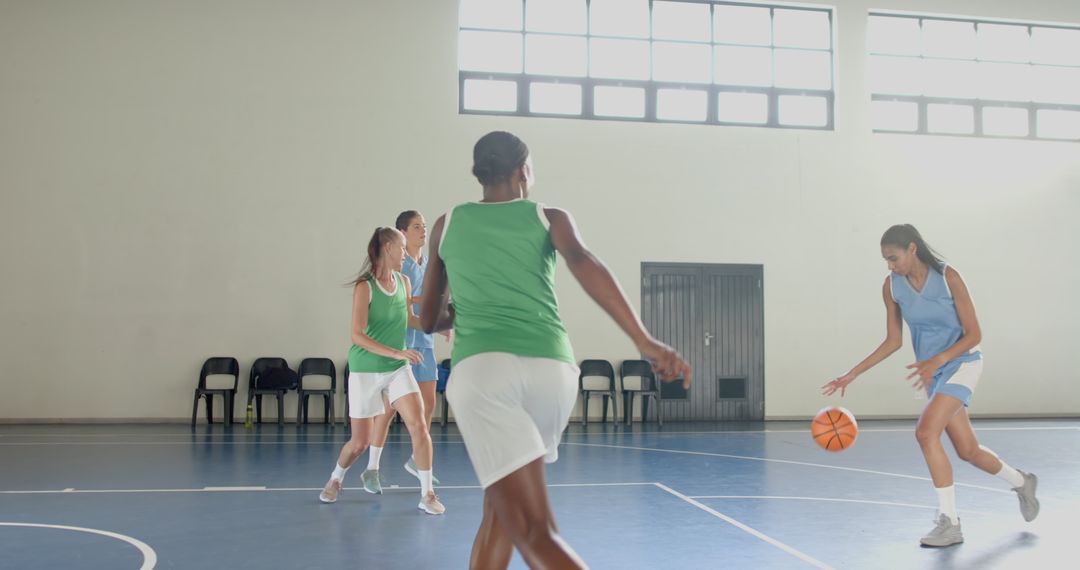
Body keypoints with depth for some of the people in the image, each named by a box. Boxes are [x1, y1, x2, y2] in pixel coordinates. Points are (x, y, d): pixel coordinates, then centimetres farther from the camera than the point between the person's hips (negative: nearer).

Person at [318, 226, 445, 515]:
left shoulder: (403, 281, 3)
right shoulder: (364, 287, -15)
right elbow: (358, 335, -21)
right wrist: (396, 352, -28)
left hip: (399, 368, 4)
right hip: (366, 370, -4)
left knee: (419, 425, -13)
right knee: (360, 441, 5)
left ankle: (427, 494, -2)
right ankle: (335, 480, 36)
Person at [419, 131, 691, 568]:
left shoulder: (447, 224, 21)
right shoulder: (549, 217, 15)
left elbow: (429, 320, 27)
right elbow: (583, 263, -8)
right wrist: (644, 341, -17)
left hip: (482, 368, -1)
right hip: (552, 368, 2)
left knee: (534, 534, -10)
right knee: (501, 509, 24)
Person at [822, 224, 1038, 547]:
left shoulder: (947, 277, -20)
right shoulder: (892, 286, -6)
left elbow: (974, 334, -16)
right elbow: (893, 340, 3)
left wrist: (937, 360, -31)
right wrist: (852, 374, -4)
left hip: (962, 363, -6)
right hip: (933, 371, 6)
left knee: (926, 432, -24)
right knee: (967, 450, 12)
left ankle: (949, 523, -14)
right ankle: (1021, 481, 42)